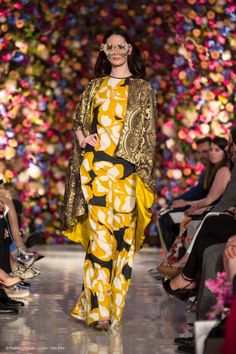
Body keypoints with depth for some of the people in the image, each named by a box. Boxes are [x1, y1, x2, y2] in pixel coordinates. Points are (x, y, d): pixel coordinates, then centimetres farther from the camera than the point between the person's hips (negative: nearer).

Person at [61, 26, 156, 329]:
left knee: (121, 231, -5)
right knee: (99, 230, -9)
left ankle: (113, 303, 6)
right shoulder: (94, 87, 18)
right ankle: (100, 308, -12)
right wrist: (82, 136, -2)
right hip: (95, 166, 1)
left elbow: (148, 133, 6)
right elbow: (79, 120, 21)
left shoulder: (142, 89, 10)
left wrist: (142, 170, -3)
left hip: (125, 168, -1)